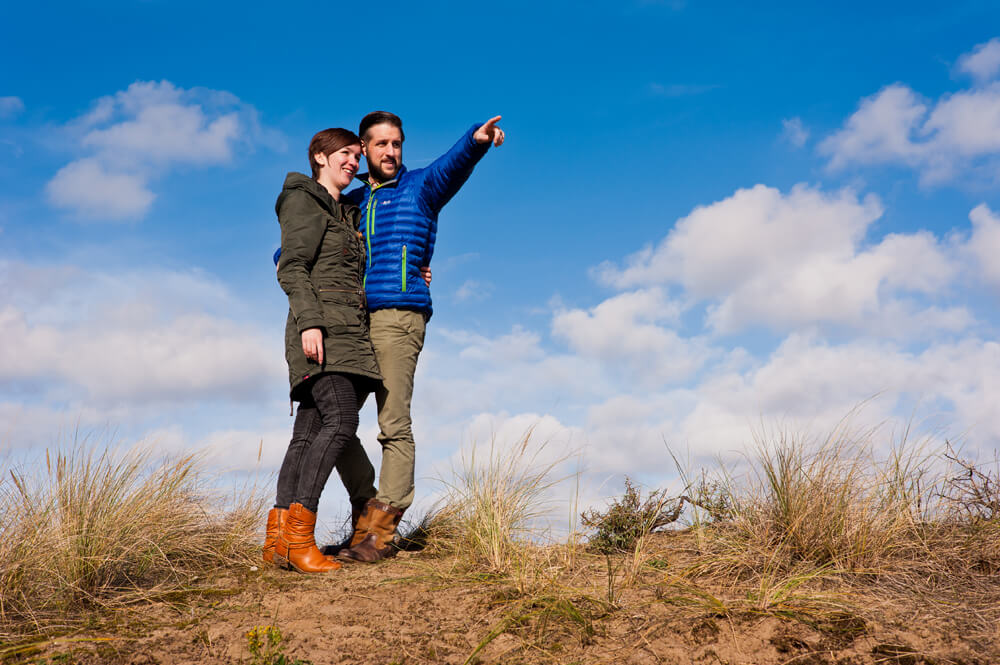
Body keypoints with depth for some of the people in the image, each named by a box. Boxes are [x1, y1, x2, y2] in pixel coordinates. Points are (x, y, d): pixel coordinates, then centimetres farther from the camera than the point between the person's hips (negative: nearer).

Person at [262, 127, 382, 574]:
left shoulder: (348, 215, 28)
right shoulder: (302, 202, 3)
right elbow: (292, 269, -8)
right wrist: (309, 322, -20)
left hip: (349, 333, 8)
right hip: (320, 328, -8)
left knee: (310, 432, -1)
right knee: (341, 421, -22)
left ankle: (278, 537, -4)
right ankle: (299, 534, -24)